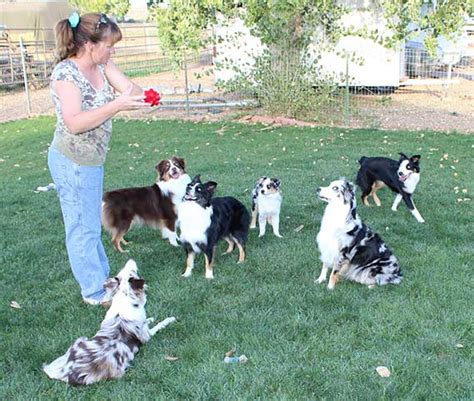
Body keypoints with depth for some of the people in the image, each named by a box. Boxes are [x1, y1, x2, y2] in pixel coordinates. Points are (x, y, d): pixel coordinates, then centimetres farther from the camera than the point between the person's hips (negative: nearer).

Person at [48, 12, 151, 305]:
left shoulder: (101, 65, 3)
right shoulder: (66, 73, -21)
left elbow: (130, 87, -4)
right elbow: (74, 123, -28)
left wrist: (141, 96, -28)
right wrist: (117, 105, -34)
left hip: (92, 160, 9)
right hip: (72, 162, -8)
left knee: (92, 223, 21)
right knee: (84, 227, 4)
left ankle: (101, 275, 38)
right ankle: (95, 292, 18)